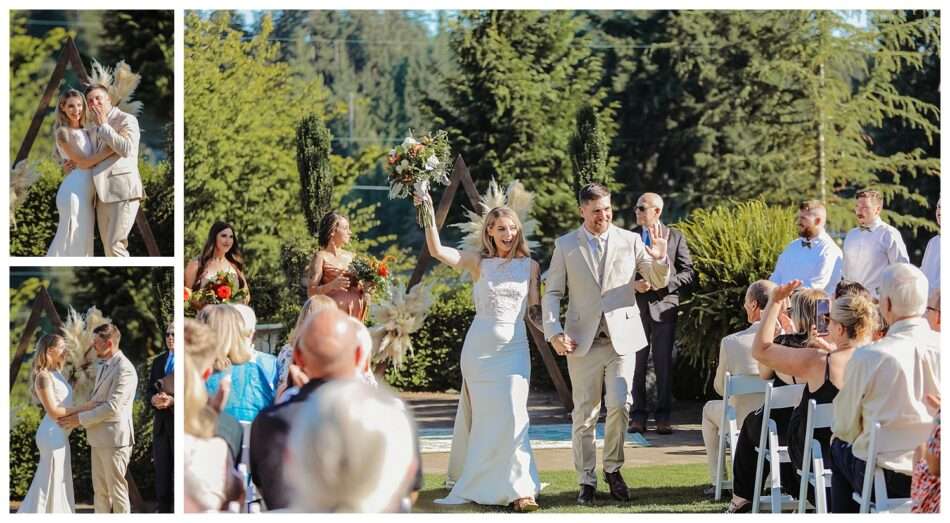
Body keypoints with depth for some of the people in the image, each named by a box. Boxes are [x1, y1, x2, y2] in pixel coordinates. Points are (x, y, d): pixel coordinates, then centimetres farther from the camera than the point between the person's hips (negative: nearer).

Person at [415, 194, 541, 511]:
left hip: (514, 346, 0)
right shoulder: (478, 262, 2)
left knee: (511, 415, -10)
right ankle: (477, 482, 20)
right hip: (480, 345, 0)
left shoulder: (529, 265, 7)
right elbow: (437, 250, -10)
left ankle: (518, 487, -7)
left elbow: (534, 307, 10)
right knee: (481, 414, 5)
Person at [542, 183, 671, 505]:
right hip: (583, 342, 0)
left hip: (622, 337, 0)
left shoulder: (630, 241, 7)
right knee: (584, 415, 3)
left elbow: (658, 282, 9)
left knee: (619, 405, -13)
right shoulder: (566, 246, 6)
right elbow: (552, 293, 6)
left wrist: (659, 259, -13)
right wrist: (554, 332, -8)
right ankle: (586, 481, 11)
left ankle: (612, 468, 8)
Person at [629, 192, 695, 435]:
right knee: (636, 365, 3)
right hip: (635, 307, 1)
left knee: (664, 365, 2)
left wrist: (664, 283, -12)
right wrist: (633, 284, -10)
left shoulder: (675, 237, 5)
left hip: (664, 306, -1)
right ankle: (637, 417, 9)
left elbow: (688, 272, 3)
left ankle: (663, 418, 7)